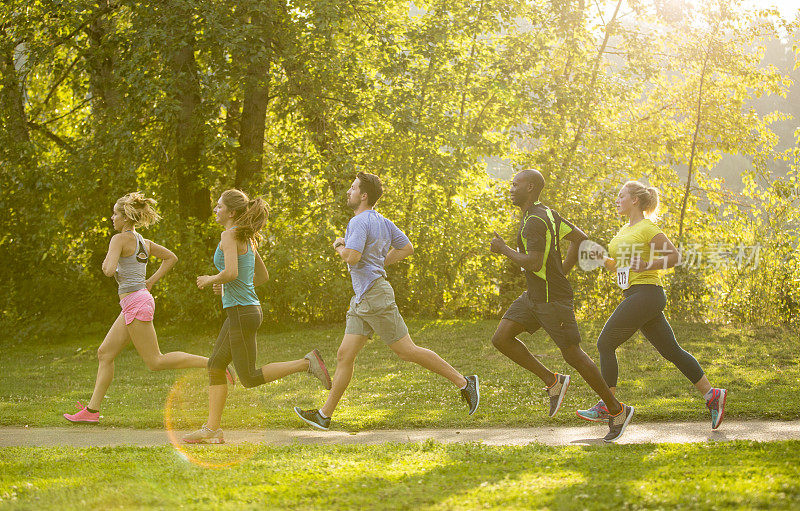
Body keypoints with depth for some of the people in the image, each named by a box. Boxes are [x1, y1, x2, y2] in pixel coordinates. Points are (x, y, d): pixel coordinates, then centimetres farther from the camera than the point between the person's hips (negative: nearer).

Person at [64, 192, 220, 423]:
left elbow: (110, 270, -23)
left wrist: (106, 265, 0)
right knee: (105, 353, 10)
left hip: (136, 302, -10)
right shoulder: (143, 241, 15)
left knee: (155, 362, -8)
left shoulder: (120, 239, -10)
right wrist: (151, 281, 22)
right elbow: (171, 257, 26)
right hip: (136, 304, 10)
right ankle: (92, 410, 10)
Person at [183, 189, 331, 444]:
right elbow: (263, 276, 21)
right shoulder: (247, 238, 15)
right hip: (245, 308, 10)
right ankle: (212, 429, 7)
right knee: (215, 366, 9)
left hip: (242, 312, -10)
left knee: (249, 378, -5)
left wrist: (210, 280, -7)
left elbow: (231, 272, -25)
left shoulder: (229, 236, -12)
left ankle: (307, 363, -9)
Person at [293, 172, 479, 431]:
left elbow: (352, 257, -26)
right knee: (345, 355, 6)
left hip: (375, 295, -10)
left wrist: (339, 247, -5)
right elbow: (407, 248, 22)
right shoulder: (383, 222, 15)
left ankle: (463, 382, 1)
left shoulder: (359, 222, -14)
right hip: (362, 300, 10)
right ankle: (324, 415, 6)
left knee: (407, 351, -5)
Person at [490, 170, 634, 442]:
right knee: (501, 338, 0)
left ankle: (617, 410, 10)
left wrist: (504, 249, -16)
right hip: (533, 296, 10)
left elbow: (534, 263, -29)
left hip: (553, 299, -10)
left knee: (572, 355, -2)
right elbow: (580, 238, 17)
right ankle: (553, 381, 9)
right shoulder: (547, 213, 11)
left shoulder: (534, 222, -20)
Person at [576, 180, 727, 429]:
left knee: (605, 343, -7)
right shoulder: (625, 230, 18)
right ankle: (711, 394, 9)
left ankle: (606, 406, -3)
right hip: (635, 295, 10)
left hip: (646, 294, -10)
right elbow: (618, 265, 25)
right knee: (671, 350, 8)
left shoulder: (648, 228, -9)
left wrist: (646, 265, -18)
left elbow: (675, 256, -12)